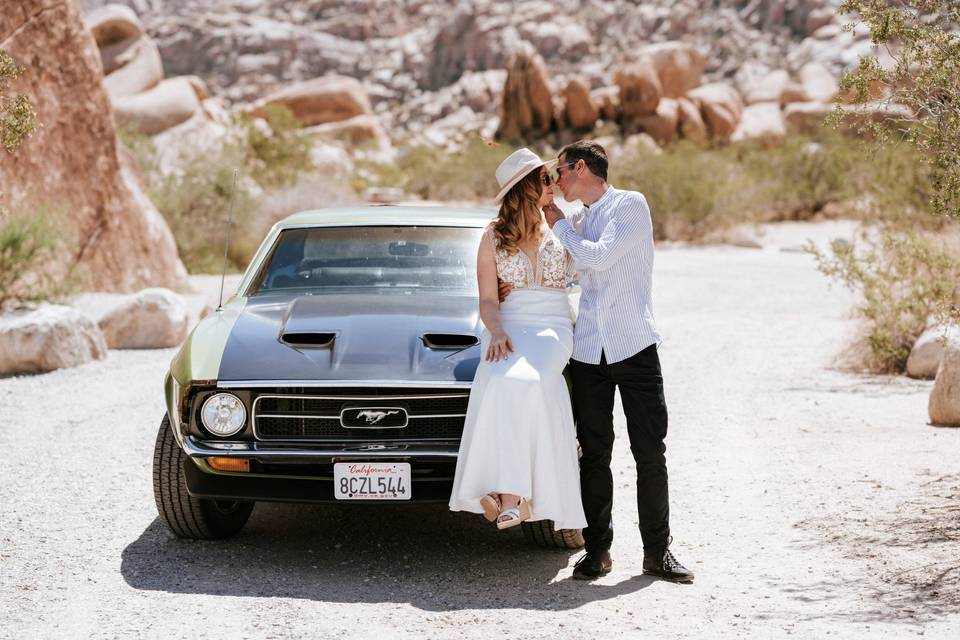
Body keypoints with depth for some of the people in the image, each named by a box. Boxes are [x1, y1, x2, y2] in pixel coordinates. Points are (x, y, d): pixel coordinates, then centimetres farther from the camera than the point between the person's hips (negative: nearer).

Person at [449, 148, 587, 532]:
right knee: (499, 382, -34)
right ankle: (511, 493, -37)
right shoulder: (493, 237, 10)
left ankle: (511, 491, -37)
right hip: (507, 325, 0)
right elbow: (488, 300, 4)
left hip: (553, 327, 0)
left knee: (523, 381, -34)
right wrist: (497, 332, -14)